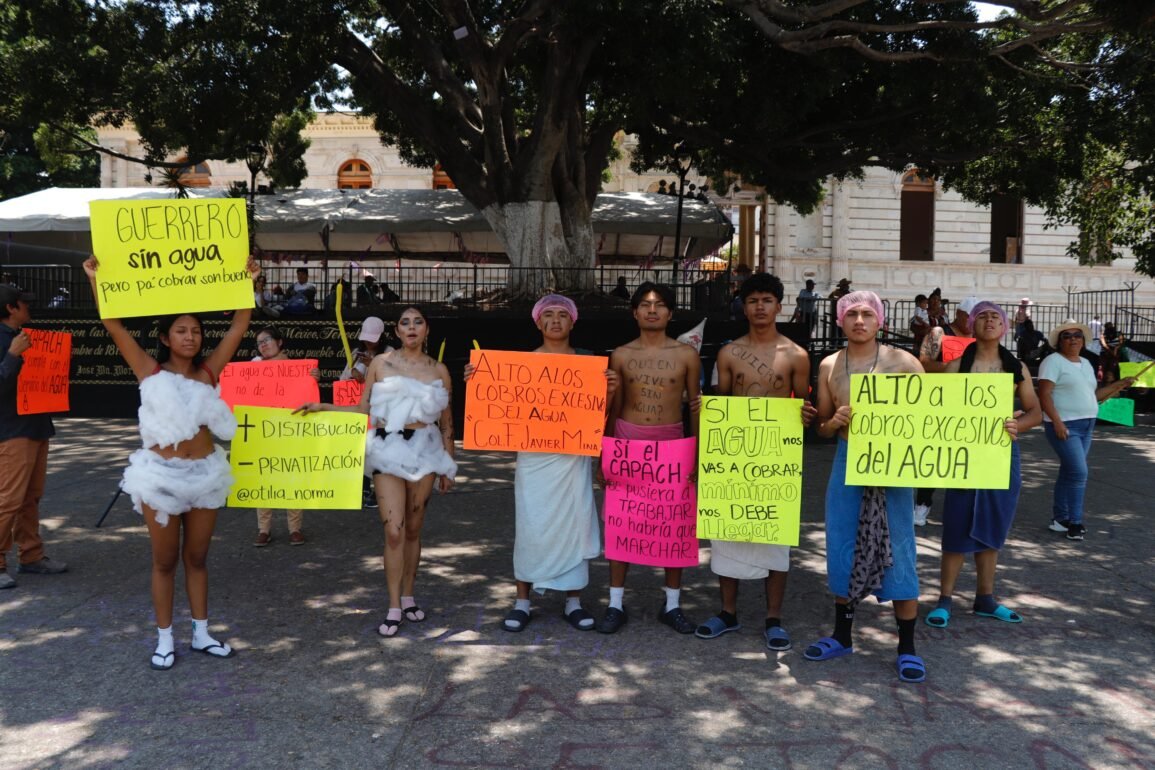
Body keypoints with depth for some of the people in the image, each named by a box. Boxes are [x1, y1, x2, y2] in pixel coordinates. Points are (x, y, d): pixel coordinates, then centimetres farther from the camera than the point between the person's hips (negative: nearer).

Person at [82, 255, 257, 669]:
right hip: (160, 475, -2)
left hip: (204, 473, 2)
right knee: (164, 560, 9)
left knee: (196, 558, 14)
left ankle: (201, 634, 25)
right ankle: (164, 639, 21)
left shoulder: (208, 371, 2)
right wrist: (96, 279, -13)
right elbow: (114, 326, -8)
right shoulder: (150, 371, -2)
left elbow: (239, 327, 0)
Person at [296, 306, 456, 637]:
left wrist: (449, 466, 9)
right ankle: (394, 607, 3)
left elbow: (446, 422, 10)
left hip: (424, 450, 1)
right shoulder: (381, 363, 3)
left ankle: (408, 596, 24)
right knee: (394, 531, -7)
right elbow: (363, 410, 6)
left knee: (413, 529, 8)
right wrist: (323, 407, -2)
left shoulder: (438, 370, 6)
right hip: (388, 450, -1)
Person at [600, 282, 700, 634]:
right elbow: (614, 408, 10)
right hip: (627, 441, 1)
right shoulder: (621, 355, 5)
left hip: (671, 445, 0)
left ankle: (672, 603, 19)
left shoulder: (686, 355, 2)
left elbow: (696, 406, 6)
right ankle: (616, 603, 14)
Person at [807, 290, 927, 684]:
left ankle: (907, 647, 13)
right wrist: (834, 421, -9)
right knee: (843, 548, 10)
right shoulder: (829, 366, 7)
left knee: (897, 551, 1)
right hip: (847, 462, 3)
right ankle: (842, 635, 27)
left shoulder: (903, 362, -3)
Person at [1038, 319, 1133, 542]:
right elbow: (1044, 394, -16)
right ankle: (1074, 522, -1)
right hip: (1065, 426, -8)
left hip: (1086, 426, 8)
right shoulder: (1053, 361, -9)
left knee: (1069, 472, 11)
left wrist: (1119, 384, 13)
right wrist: (1057, 422, -23)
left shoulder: (1086, 363, 16)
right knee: (1079, 472, -12)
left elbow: (1092, 395, 21)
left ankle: (1059, 518, 18)